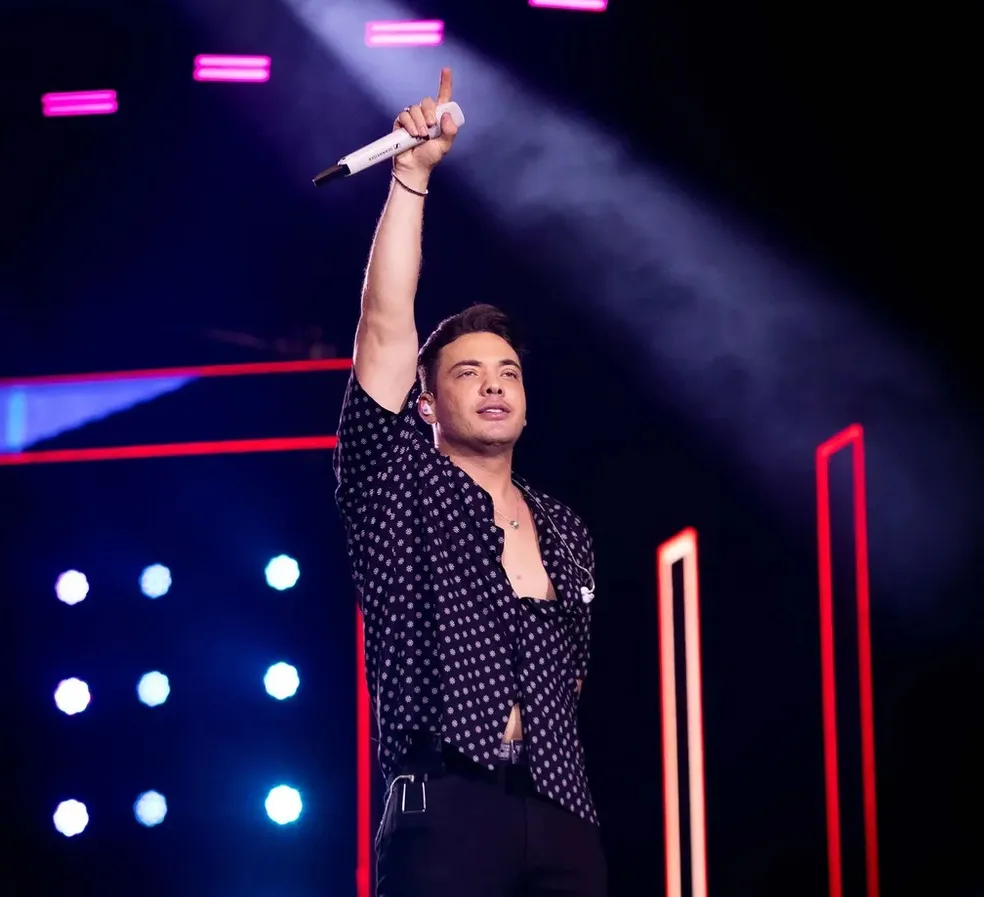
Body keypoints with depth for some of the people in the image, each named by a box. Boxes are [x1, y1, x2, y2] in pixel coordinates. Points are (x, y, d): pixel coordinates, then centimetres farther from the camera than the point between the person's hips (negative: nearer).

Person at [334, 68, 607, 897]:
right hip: (446, 813, -4)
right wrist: (413, 175, -8)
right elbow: (385, 328, -5)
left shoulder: (567, 535, 19)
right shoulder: (401, 491, 5)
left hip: (563, 823, 5)